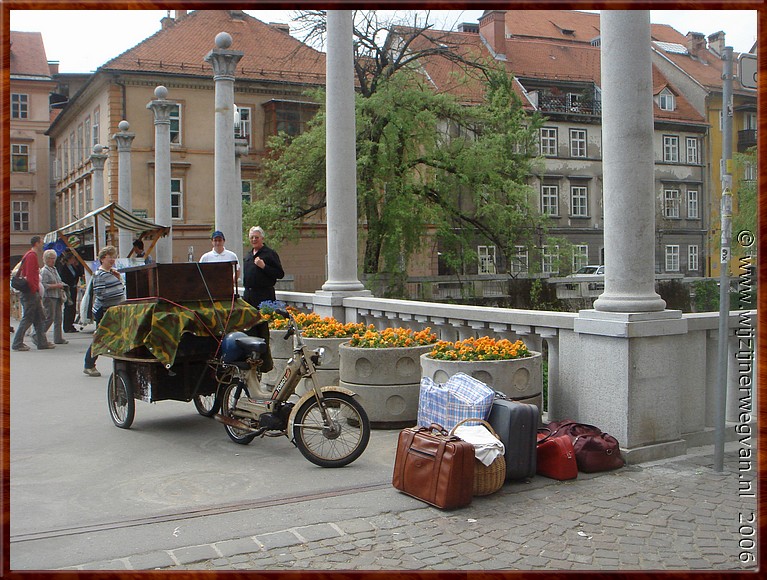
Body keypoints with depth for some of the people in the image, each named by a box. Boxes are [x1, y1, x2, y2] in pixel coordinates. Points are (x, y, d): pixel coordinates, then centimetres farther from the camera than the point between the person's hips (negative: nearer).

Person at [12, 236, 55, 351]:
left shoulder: (30, 255, 18)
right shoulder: (31, 256, -13)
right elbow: (30, 276, -20)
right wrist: (35, 291, -19)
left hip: (33, 293, 10)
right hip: (30, 293, -10)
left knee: (40, 318, 10)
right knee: (27, 319, -5)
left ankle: (42, 342, 12)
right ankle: (17, 344, 1)